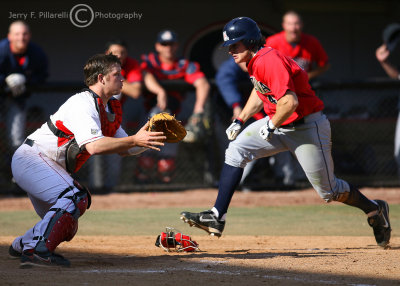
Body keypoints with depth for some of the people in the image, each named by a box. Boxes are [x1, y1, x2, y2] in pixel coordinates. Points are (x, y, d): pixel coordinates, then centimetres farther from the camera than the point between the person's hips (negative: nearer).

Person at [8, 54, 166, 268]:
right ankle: (37, 251, -35)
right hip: (31, 159, -10)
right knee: (74, 198, -29)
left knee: (66, 226, 15)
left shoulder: (110, 109, 10)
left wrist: (148, 140, -6)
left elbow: (124, 149, 12)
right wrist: (135, 140, -34)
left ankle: (21, 246, 37)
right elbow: (93, 146, -34)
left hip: (50, 168, 10)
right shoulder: (83, 103, -21)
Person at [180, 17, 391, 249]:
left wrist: (271, 126, -20)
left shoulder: (270, 61, -26)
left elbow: (290, 102, -34)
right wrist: (240, 120, 13)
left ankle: (375, 210, 27)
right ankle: (217, 217, -7)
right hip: (280, 125, 9)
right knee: (237, 149, -5)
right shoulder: (255, 62, 4)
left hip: (308, 129, -9)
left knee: (328, 191, 0)